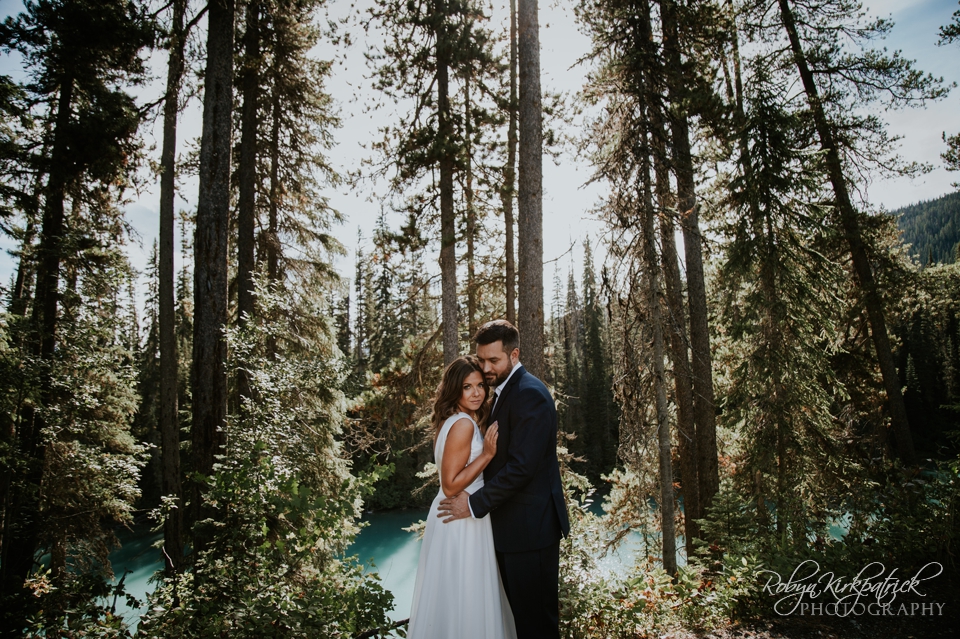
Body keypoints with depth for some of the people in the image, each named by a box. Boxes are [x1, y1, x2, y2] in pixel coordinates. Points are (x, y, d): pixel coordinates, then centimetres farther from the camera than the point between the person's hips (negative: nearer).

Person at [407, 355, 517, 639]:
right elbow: (451, 486, -23)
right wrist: (487, 454, -21)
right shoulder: (464, 424, -20)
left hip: (459, 518, 10)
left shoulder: (455, 421, 9)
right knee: (463, 598, 4)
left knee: (456, 596, 21)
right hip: (461, 521, -10)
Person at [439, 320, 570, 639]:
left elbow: (521, 466, -23)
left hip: (530, 527, -9)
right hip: (513, 525, 9)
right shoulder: (503, 392, 13)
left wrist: (475, 504, -18)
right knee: (522, 610, 17)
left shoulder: (529, 394, -18)